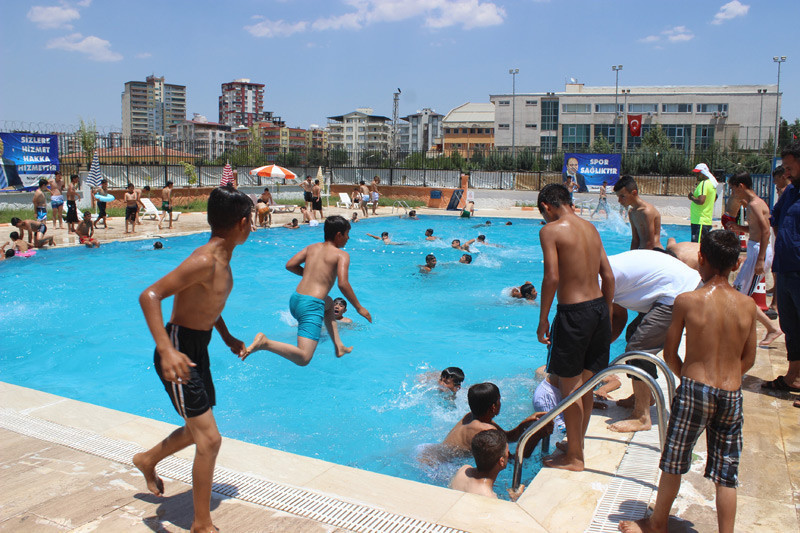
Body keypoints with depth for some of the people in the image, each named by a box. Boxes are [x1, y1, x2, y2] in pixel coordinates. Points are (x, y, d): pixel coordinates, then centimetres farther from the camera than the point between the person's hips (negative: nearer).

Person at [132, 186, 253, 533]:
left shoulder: (222, 258, 5)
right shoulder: (204, 261, -25)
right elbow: (149, 296, -32)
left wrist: (227, 338, 22)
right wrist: (167, 350, -41)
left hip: (198, 349, 10)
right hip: (179, 353, -10)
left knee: (197, 431, 23)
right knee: (209, 439, -7)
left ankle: (147, 461, 50)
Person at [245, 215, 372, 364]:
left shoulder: (312, 247, 15)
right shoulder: (342, 255, -2)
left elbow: (290, 265, 13)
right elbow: (343, 284, -14)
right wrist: (359, 308, -3)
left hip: (295, 300, 8)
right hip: (311, 305, -8)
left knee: (329, 302, 40)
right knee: (303, 359, -13)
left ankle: (339, 347, 40)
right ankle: (265, 343, -28)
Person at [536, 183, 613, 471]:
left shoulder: (550, 230, -10)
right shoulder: (590, 227, 11)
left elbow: (552, 277, -17)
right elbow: (608, 276, 12)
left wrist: (543, 319, -9)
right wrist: (606, 313, 20)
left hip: (574, 313, -7)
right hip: (599, 307, 8)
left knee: (570, 387, 6)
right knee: (586, 384, 19)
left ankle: (574, 457, 16)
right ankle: (577, 442, 35)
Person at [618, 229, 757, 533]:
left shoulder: (686, 301, -10)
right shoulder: (748, 305, -1)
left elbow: (669, 354, -2)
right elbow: (748, 359, 7)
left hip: (695, 390, -3)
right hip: (732, 394, 3)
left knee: (674, 463, 13)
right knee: (726, 474, 13)